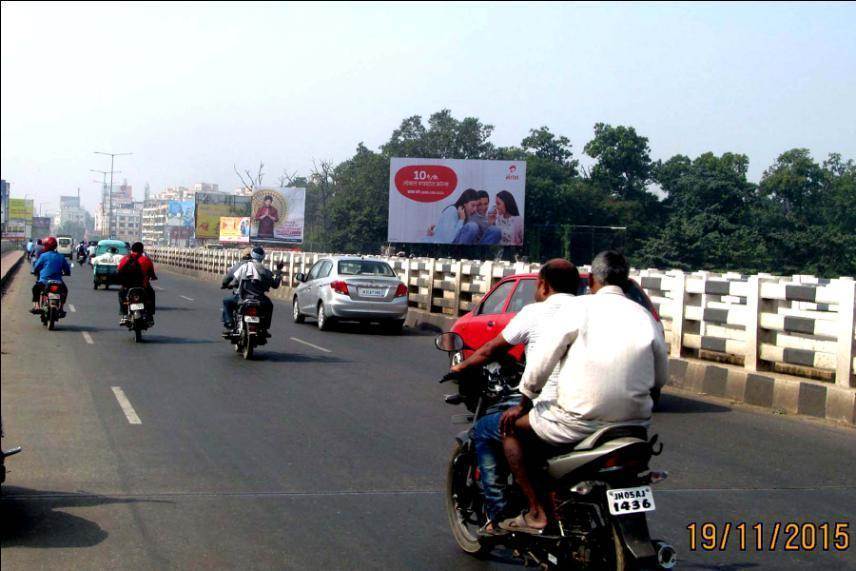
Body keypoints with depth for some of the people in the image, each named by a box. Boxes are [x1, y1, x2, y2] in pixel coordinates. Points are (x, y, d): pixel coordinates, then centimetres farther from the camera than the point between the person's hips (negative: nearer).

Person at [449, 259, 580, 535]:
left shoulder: (534, 312, -1)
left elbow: (492, 350, 10)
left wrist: (462, 366, 30)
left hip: (546, 408, -6)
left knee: (483, 430, 17)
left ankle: (497, 517, 11)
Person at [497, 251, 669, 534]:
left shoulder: (579, 308, -5)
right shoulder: (645, 316, 8)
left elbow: (539, 363, -6)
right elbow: (660, 377, 14)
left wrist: (523, 403, 8)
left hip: (581, 422, -5)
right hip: (635, 423, 5)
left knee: (510, 426, 14)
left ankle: (536, 513, 7)